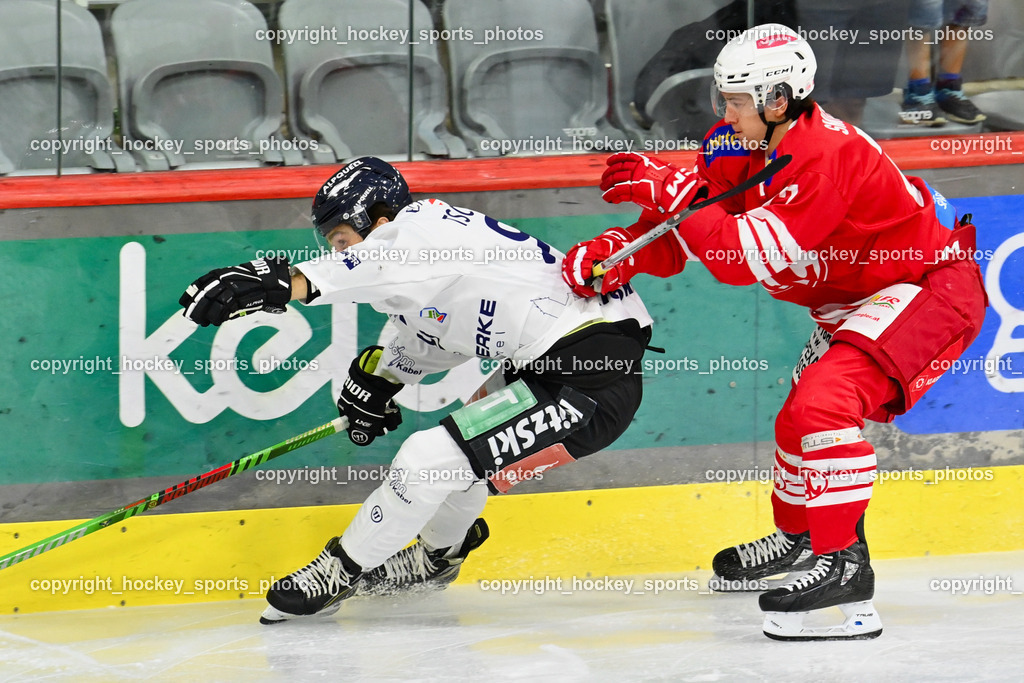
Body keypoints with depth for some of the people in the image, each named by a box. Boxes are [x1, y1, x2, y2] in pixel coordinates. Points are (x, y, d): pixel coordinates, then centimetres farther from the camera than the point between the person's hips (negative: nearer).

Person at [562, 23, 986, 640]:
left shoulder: (824, 154, -30)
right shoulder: (743, 148, -2)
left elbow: (750, 256, -34)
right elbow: (684, 233, 0)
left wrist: (672, 190, -34)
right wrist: (621, 250, -19)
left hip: (933, 285, -11)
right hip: (862, 297, 11)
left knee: (825, 398, -27)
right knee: (803, 413, 23)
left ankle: (845, 565, -27)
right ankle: (799, 537, 46)